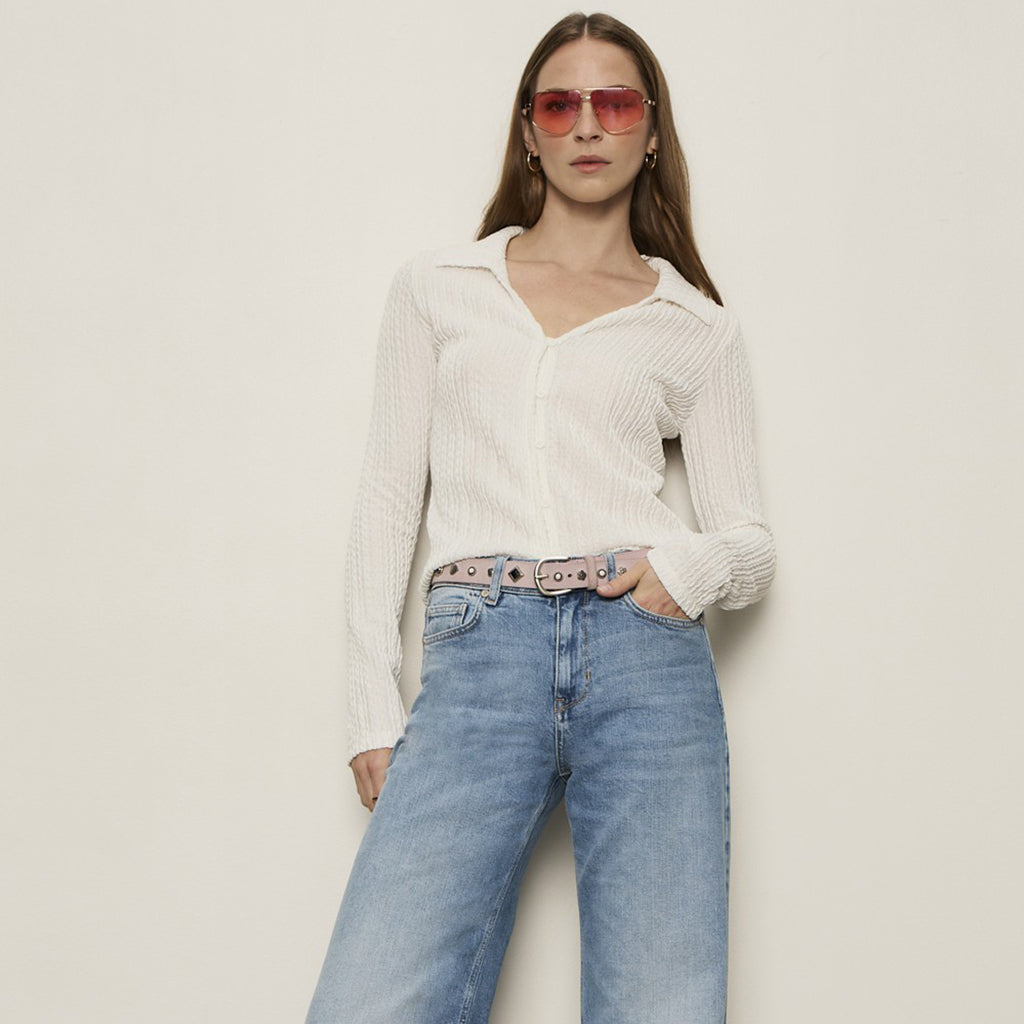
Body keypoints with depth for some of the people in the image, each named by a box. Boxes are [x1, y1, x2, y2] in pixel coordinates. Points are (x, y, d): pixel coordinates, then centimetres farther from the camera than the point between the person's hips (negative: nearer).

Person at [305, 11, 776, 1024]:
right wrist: (374, 710, 4)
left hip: (645, 653, 1)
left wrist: (694, 565, -9)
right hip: (477, 665, 0)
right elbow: (388, 502, 13)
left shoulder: (697, 326, 16)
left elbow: (751, 540, 16)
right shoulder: (436, 285, 17)